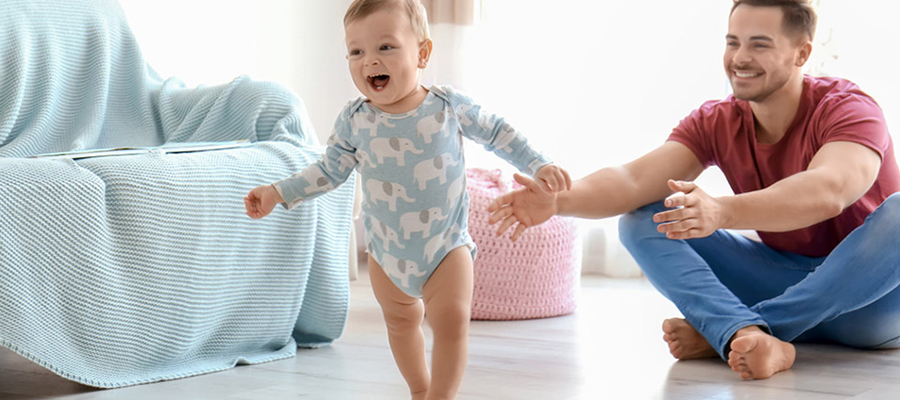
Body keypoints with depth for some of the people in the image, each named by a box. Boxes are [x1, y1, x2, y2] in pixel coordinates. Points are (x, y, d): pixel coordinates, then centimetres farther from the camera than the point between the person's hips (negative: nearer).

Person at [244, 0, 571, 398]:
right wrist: (277, 193, -5)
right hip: (386, 249, 3)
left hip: (446, 242, -2)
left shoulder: (450, 106, -14)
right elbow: (329, 171, 2)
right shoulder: (354, 120, -9)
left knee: (451, 319, -17)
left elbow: (497, 133, 0)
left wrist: (539, 165, -5)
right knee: (400, 321, 18)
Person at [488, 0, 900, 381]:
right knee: (641, 219, -11)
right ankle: (753, 338, -38)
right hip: (782, 280, 4)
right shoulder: (715, 122, -2)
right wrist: (557, 200, -37)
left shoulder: (847, 108, -17)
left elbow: (828, 191, -40)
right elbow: (634, 180, -17)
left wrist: (723, 211, -56)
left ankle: (718, 333, -33)